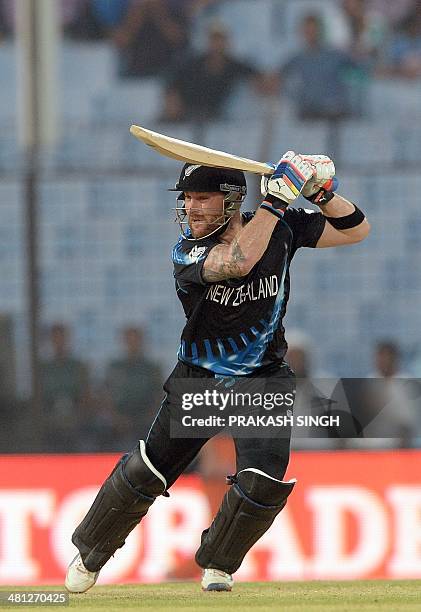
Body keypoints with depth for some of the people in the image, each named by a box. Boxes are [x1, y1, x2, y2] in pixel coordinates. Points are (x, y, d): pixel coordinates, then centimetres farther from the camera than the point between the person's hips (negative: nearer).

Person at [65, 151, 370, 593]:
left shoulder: (281, 229, -7)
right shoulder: (186, 251, -17)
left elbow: (356, 230, -1)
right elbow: (237, 261, -37)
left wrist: (322, 192, -19)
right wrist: (277, 198, -37)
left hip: (263, 382, 1)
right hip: (198, 381, -1)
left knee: (264, 484, -18)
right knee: (145, 473, 0)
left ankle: (217, 564, 9)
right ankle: (88, 555, 24)